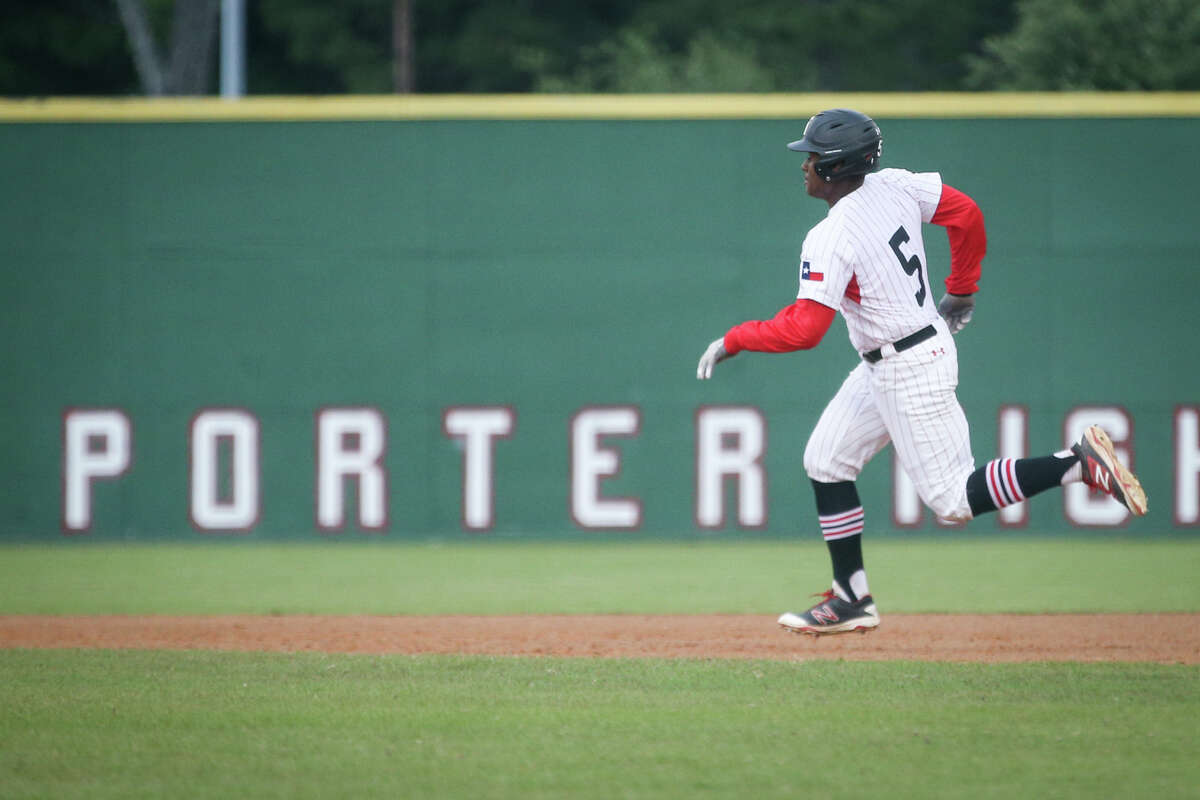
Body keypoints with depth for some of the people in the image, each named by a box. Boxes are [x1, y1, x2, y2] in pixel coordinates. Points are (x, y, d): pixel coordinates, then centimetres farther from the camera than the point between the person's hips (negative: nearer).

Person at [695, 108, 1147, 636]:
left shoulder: (830, 239, -25)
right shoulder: (894, 186, -2)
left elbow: (804, 329, -29)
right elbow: (968, 215, 8)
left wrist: (734, 341, -16)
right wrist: (962, 291, 21)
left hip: (910, 373, -10)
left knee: (954, 501, -3)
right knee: (825, 461, 14)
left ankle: (1080, 463, -8)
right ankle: (852, 599, 17)